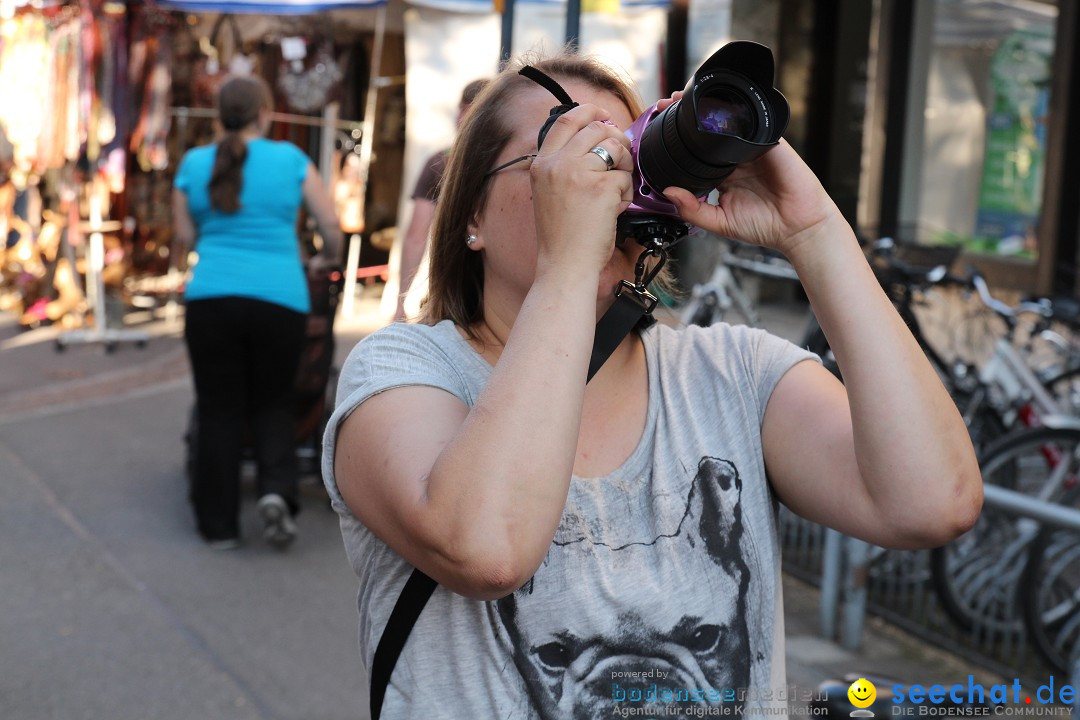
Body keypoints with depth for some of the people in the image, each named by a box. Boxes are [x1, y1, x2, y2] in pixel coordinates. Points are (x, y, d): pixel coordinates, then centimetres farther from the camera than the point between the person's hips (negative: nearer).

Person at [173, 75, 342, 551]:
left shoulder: (194, 164, 5)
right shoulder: (290, 159, 2)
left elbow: (185, 235, 10)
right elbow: (331, 224, 4)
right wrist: (327, 259, 24)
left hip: (212, 298, 1)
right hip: (280, 299, -1)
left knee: (219, 409, 10)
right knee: (272, 403, 17)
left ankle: (219, 524, 14)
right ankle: (276, 490, -7)